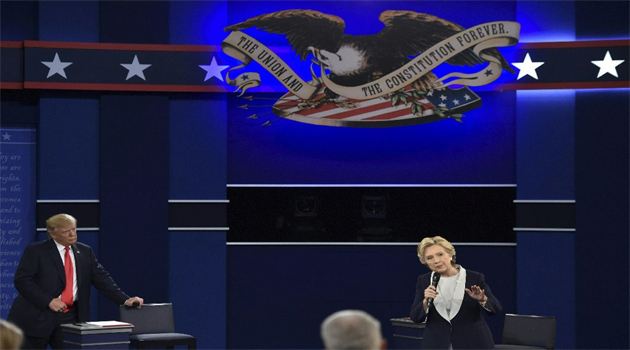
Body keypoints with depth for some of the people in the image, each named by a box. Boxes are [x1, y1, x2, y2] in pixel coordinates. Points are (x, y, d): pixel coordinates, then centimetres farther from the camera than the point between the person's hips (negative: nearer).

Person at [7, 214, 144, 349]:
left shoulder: (85, 251, 10)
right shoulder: (35, 251, -4)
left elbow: (102, 278, 6)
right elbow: (22, 280, -11)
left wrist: (125, 300, -7)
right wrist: (49, 300, -18)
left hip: (70, 317, 3)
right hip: (38, 317, -3)